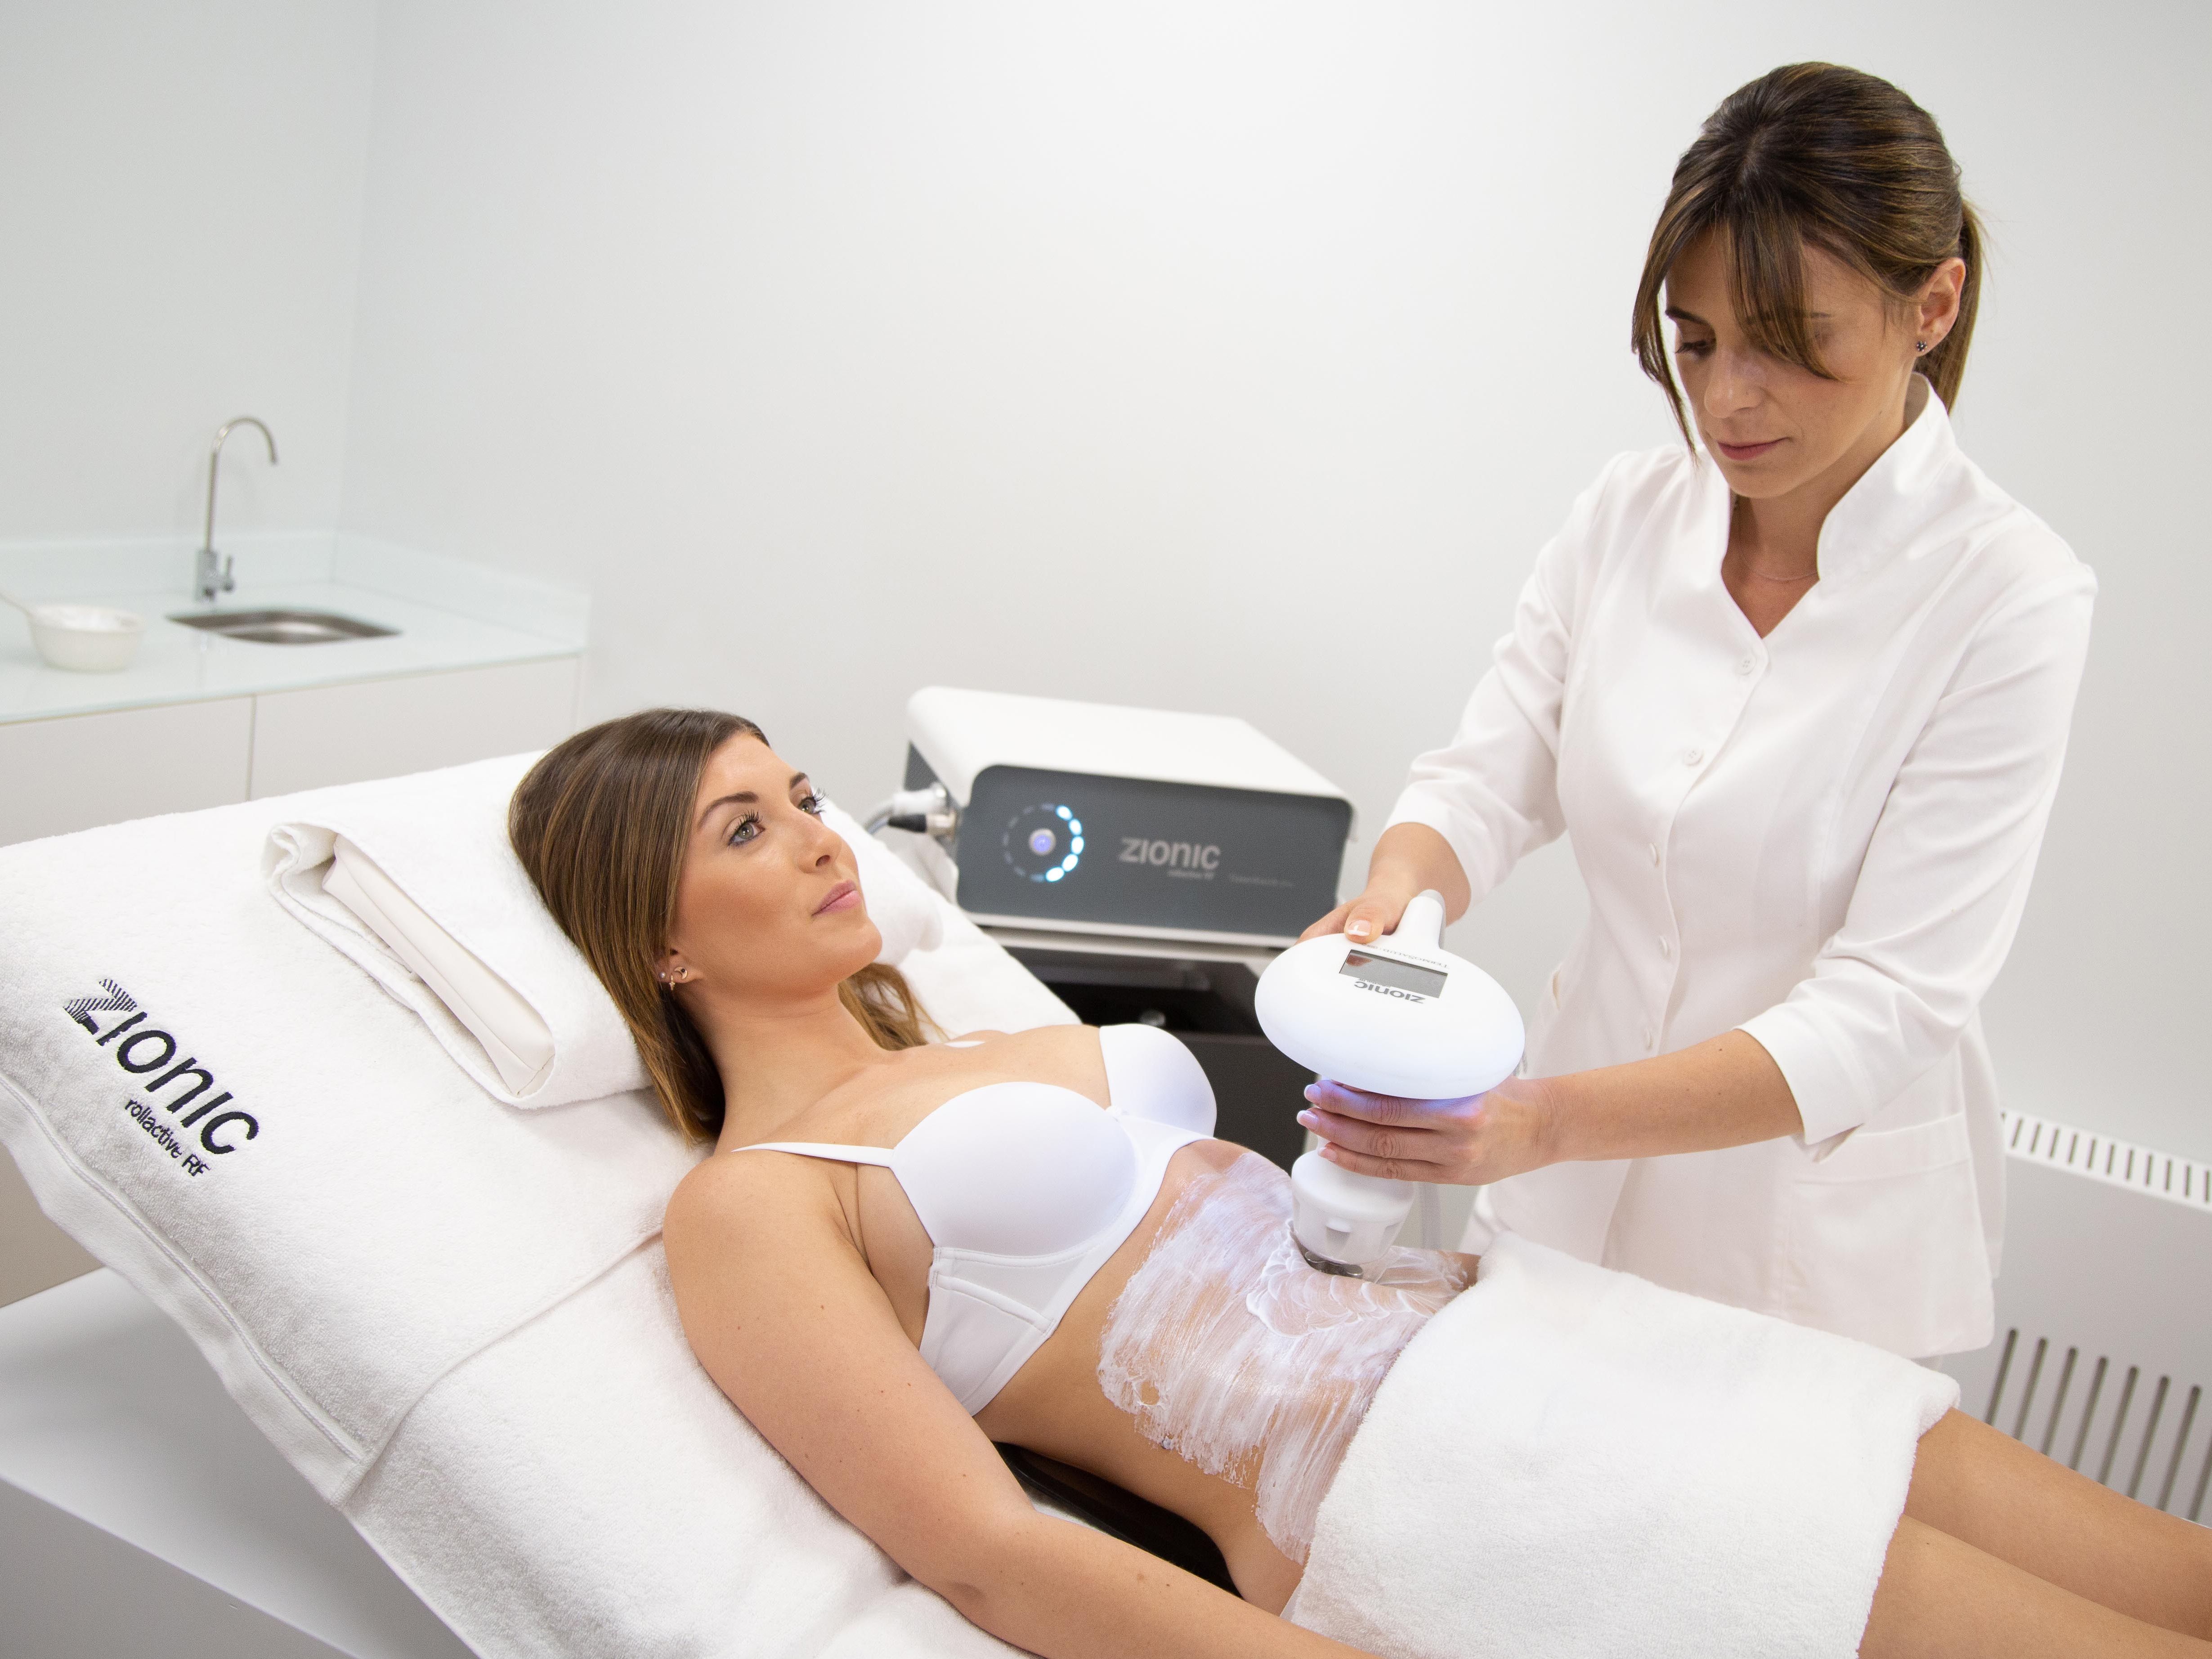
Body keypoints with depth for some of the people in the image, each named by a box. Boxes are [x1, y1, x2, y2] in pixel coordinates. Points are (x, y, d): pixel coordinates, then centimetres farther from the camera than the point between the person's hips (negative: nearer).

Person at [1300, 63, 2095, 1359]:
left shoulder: (2008, 598, -19)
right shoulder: (1631, 513, -6)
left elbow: (1888, 1009, -23)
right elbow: (1486, 777, -5)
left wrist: (1551, 1120, -36)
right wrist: (1390, 905, -29)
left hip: (1818, 1225, -3)